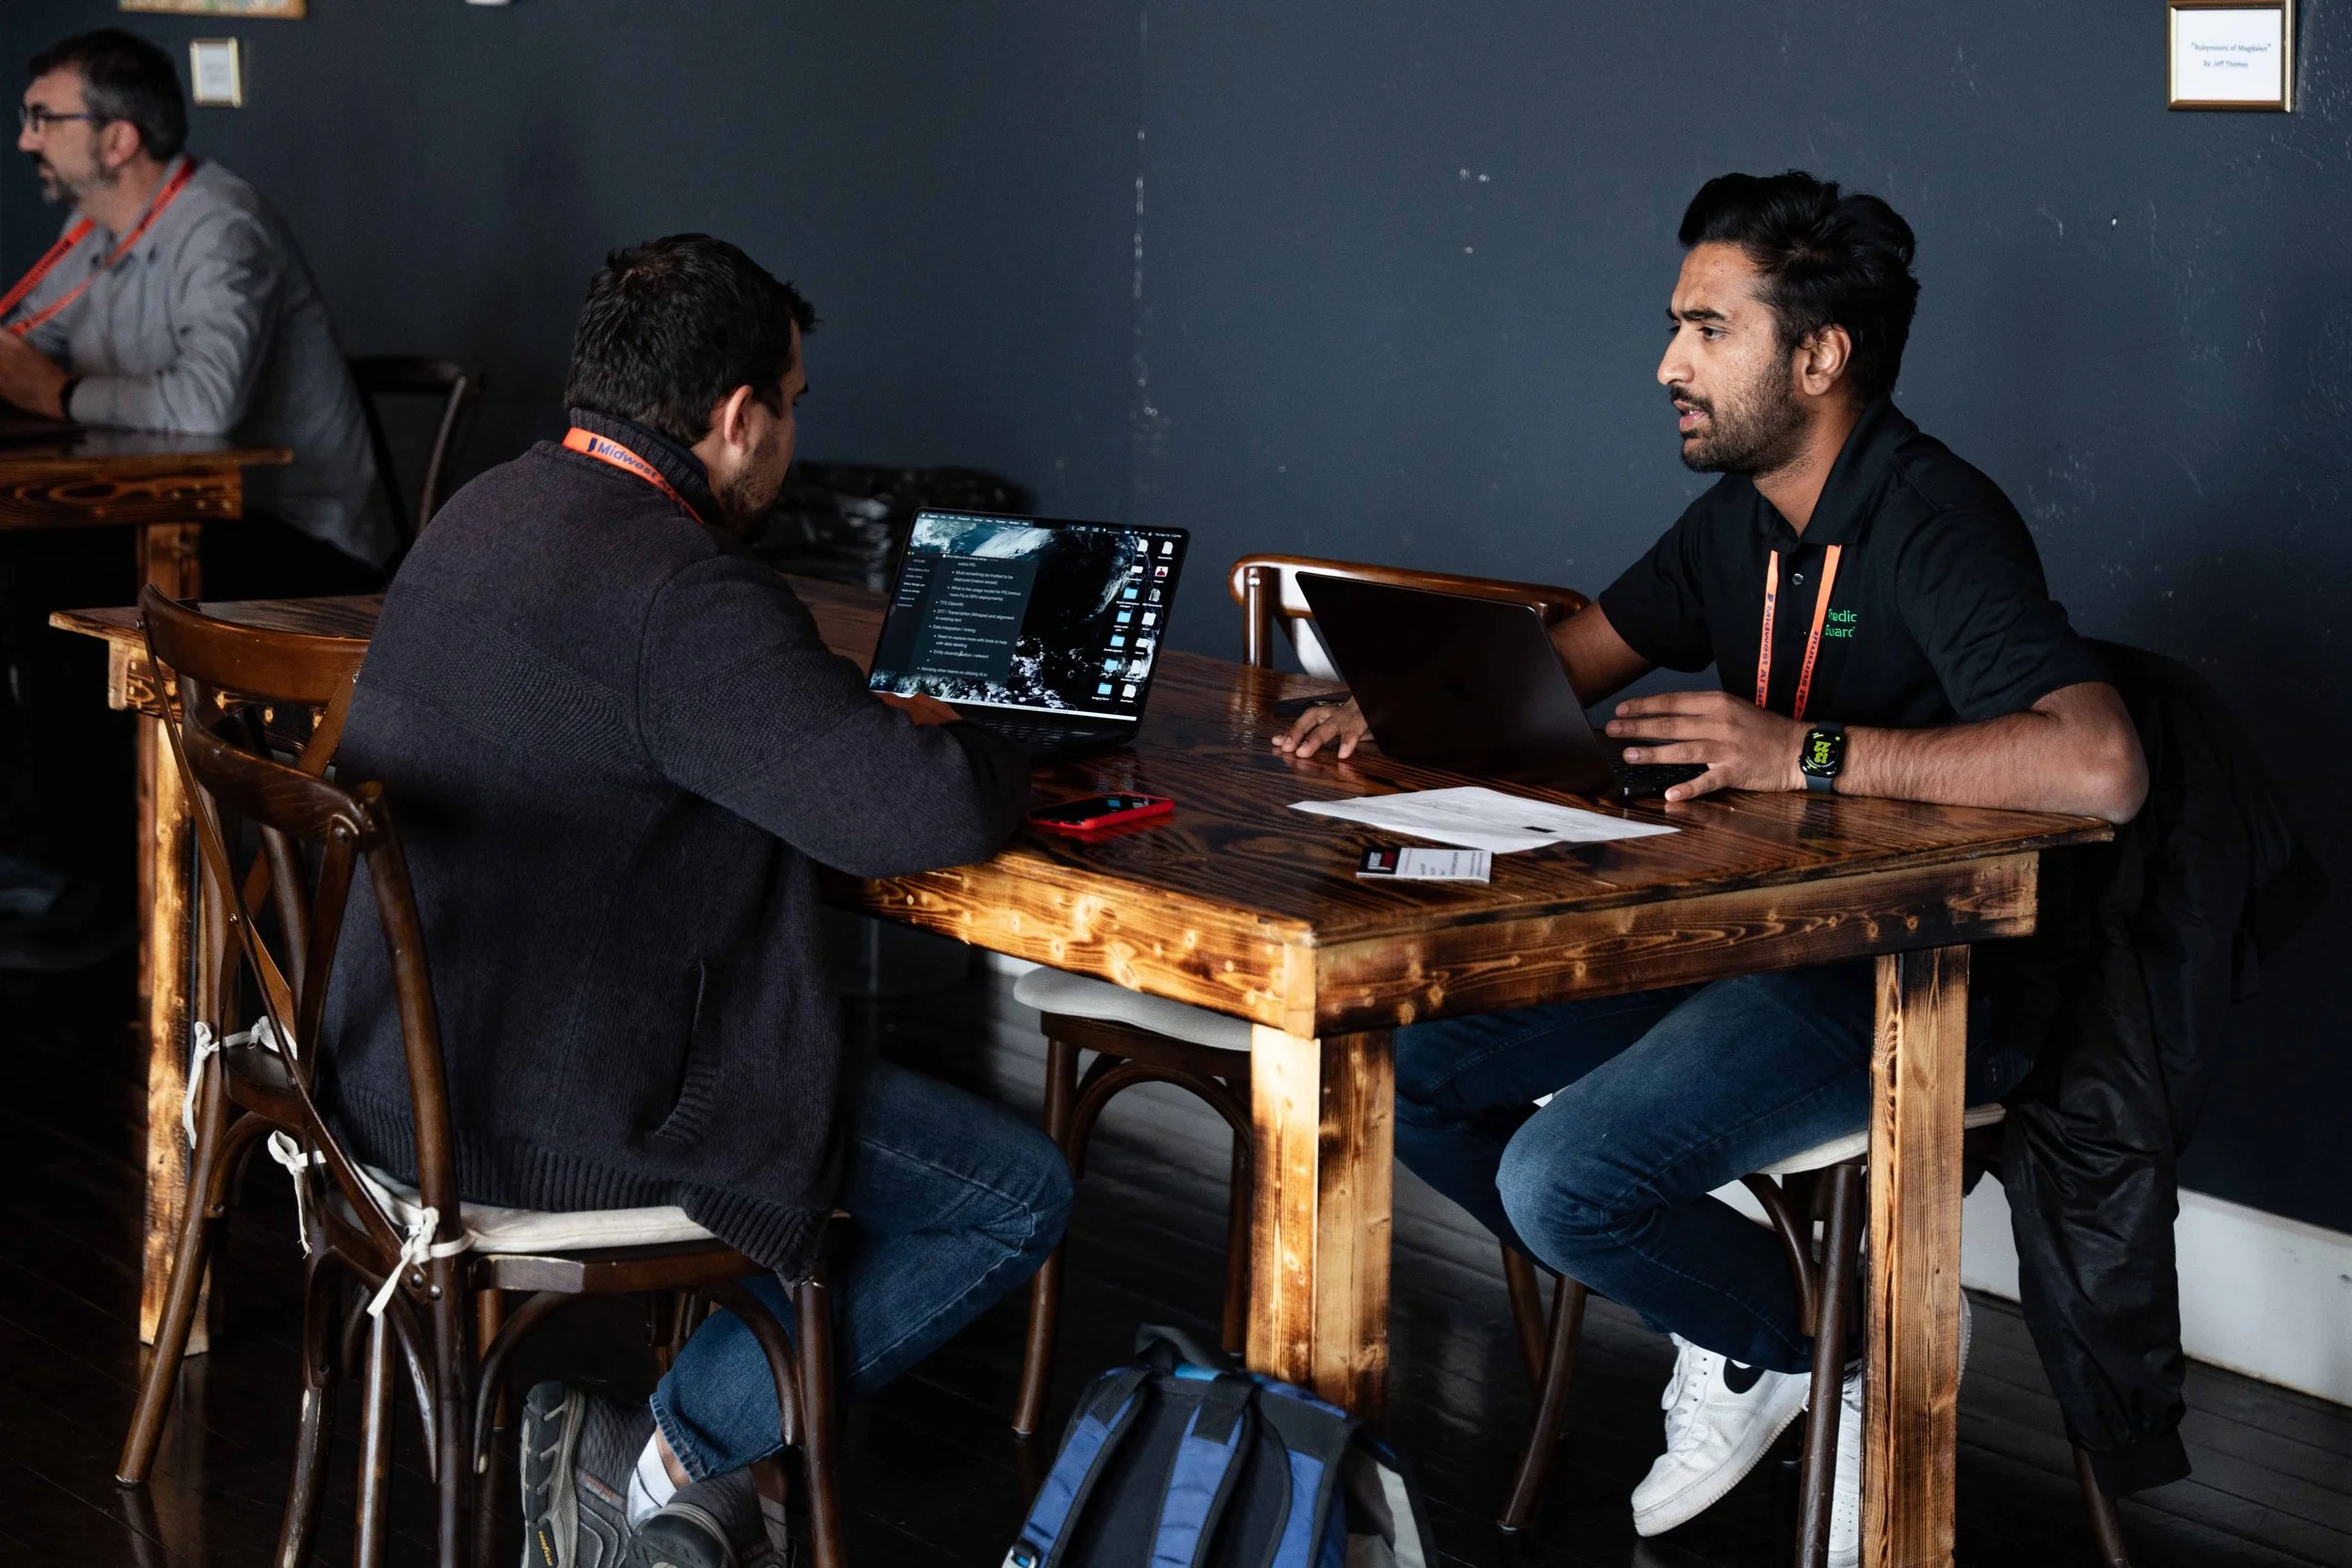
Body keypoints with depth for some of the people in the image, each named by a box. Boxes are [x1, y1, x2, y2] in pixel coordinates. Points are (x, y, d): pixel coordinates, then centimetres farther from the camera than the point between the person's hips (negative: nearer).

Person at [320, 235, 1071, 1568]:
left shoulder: (483, 513, 9)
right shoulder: (686, 595, -22)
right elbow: (937, 813, -26)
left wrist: (872, 722, 13)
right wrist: (965, 748, -1)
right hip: (561, 1120, -10)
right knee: (1020, 1195, 0)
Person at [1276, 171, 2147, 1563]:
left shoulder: (1934, 525, -19)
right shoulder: (1742, 519, 10)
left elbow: (2100, 767, -34)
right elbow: (1565, 661, 21)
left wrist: (1812, 754, -30)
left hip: (1911, 989, -9)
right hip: (1739, 936, 9)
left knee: (1561, 1177, -25)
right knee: (1406, 1073, 0)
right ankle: (1733, 1334, 10)